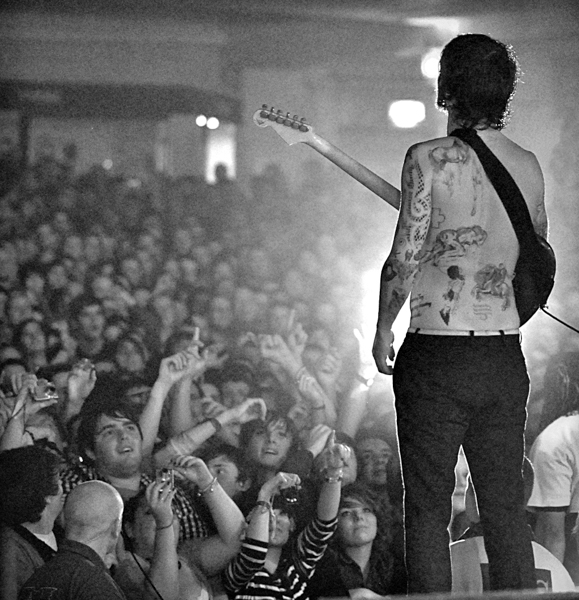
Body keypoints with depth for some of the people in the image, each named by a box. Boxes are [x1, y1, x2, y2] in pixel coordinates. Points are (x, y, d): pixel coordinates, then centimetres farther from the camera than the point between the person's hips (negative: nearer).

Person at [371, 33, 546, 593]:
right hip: (506, 355, 5)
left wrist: (383, 331, 0)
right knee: (506, 508, 11)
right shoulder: (528, 166, 5)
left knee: (428, 509, 3)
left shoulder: (430, 159, -11)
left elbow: (404, 258, -13)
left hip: (436, 355, -5)